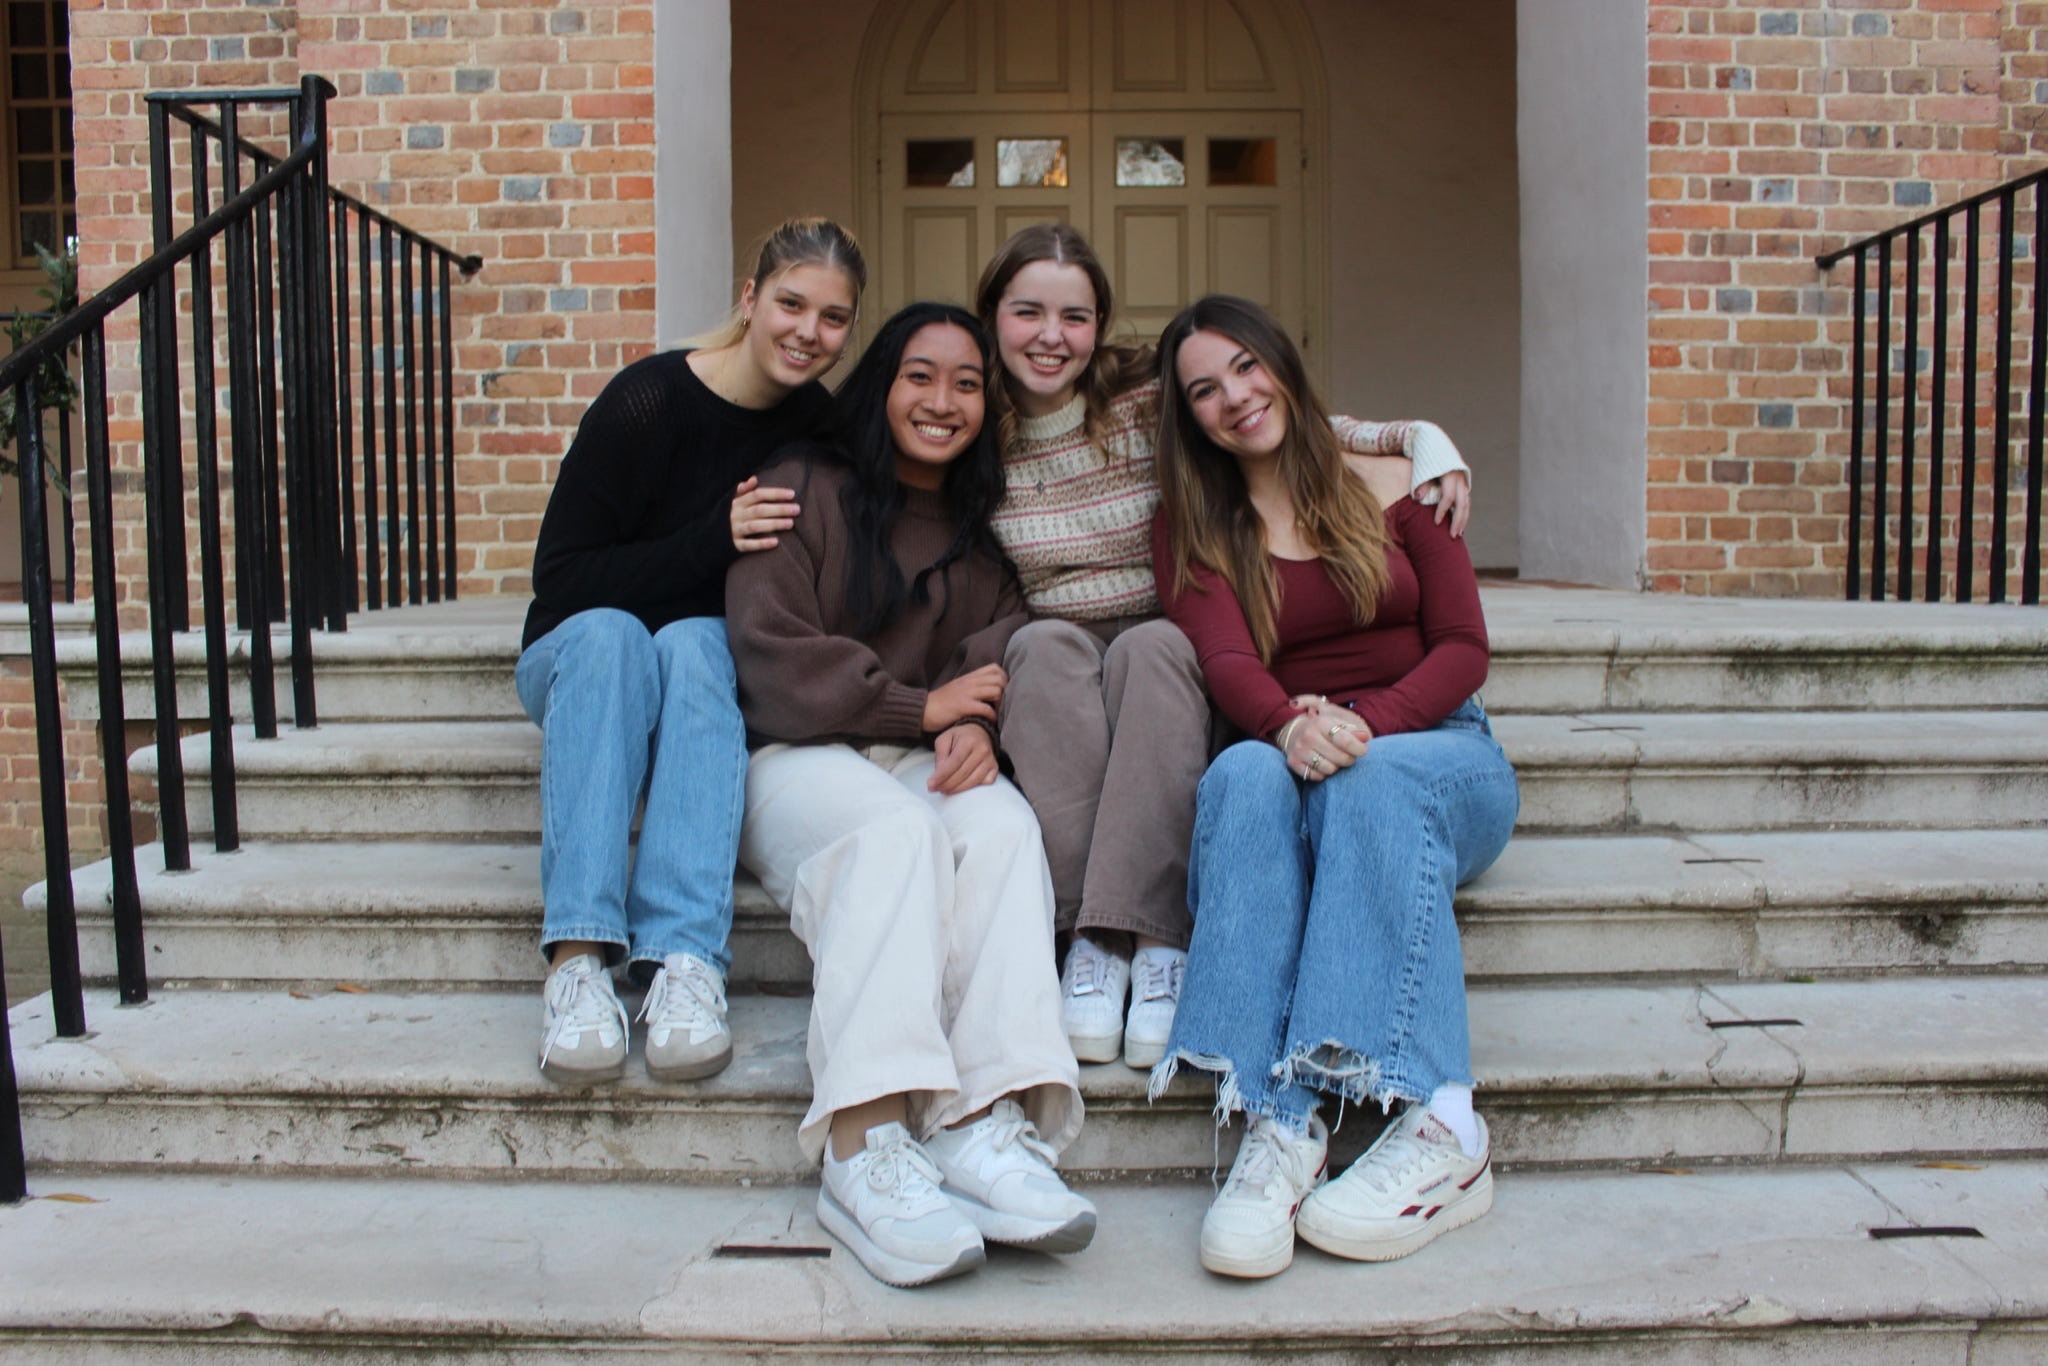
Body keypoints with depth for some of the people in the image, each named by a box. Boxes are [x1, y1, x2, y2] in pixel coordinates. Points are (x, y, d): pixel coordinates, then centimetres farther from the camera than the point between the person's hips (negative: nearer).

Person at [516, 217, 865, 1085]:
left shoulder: (825, 428, -2)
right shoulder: (650, 398, -14)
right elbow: (561, 576, -16)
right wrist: (712, 542, -26)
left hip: (713, 665, 2)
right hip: (579, 656, -1)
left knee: (692, 644, -33)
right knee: (609, 632, -35)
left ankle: (684, 961, -45)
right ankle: (577, 959, -44)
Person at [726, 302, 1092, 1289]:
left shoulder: (987, 526, 21)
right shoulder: (805, 488, 7)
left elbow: (1001, 654, 7)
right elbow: (768, 653, -4)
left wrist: (976, 729, -16)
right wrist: (920, 707, -9)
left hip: (933, 762, 3)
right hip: (803, 758, -3)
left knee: (1004, 821, -31)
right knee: (895, 826, -36)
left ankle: (987, 1120, -45)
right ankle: (866, 1146, -47)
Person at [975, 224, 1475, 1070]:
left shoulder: (1149, 400, -2)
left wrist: (1425, 439, -13)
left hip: (1166, 670, -1)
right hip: (1046, 688, 1)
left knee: (1153, 646, -33)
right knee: (1047, 642, -31)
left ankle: (1155, 937, -36)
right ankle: (1088, 933, -35)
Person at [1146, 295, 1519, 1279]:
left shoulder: (1389, 489, 10)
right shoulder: (1190, 528, 11)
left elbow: (1464, 648, 1)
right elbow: (1226, 662, -8)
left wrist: (1363, 723, -20)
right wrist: (1290, 726, -32)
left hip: (1438, 751, 0)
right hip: (1285, 763, 0)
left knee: (1370, 779, -36)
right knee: (1244, 774, -35)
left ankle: (1439, 1127, -39)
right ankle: (1276, 1126, -44)